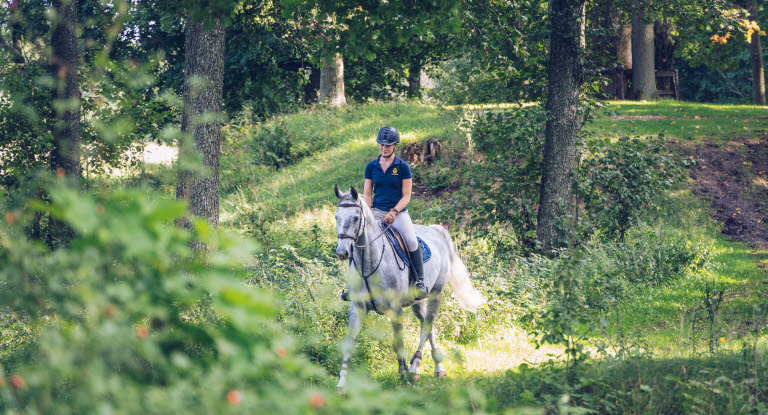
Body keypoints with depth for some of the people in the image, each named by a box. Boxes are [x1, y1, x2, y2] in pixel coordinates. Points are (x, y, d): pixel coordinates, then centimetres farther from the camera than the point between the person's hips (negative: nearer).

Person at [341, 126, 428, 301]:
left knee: (411, 241, -27)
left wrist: (394, 212, -17)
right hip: (376, 211, 3)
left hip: (398, 212, -3)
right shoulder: (371, 167, 9)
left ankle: (420, 282, -19)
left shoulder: (403, 167, -1)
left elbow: (406, 196, -2)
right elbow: (367, 194, 11)